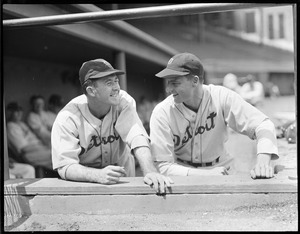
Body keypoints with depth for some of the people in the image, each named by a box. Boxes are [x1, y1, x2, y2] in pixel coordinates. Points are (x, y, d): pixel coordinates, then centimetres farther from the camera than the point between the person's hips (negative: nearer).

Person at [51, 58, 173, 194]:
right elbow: (65, 166, -25)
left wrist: (150, 172, -42)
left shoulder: (123, 101, -13)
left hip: (123, 179, 2)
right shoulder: (68, 117, -19)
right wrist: (99, 175, -43)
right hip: (84, 184, -1)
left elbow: (137, 138, -24)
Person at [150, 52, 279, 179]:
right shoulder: (162, 113, -16)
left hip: (221, 171, 0)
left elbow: (262, 124, -16)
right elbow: (163, 167, -16)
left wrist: (263, 160, -35)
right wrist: (207, 174, -28)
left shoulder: (222, 97, -13)